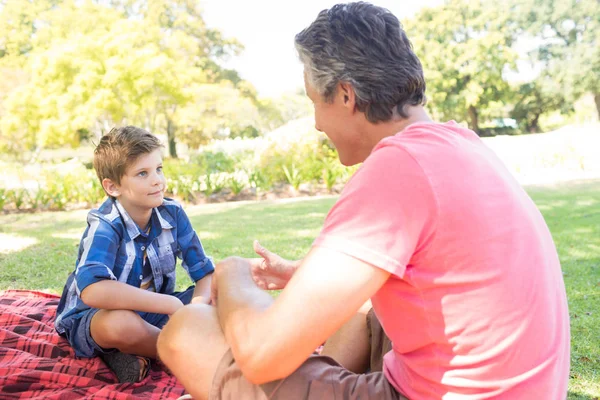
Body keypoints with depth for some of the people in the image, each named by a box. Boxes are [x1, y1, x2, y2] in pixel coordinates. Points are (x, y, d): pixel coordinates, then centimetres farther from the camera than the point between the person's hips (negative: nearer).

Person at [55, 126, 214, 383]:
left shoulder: (172, 214, -10)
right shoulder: (105, 226, -26)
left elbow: (206, 273, -7)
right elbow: (92, 291, -45)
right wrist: (172, 305, -42)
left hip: (152, 311, 6)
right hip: (91, 319, -5)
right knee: (121, 322, -40)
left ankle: (136, 351, -15)